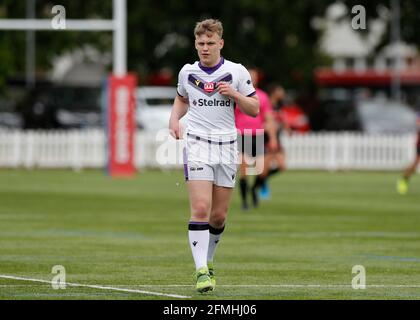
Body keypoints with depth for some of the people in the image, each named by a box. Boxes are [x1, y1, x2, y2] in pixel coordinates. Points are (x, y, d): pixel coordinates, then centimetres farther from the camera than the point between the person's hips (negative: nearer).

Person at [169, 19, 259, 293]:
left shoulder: (237, 72, 2)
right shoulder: (187, 72, 7)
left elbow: (254, 109, 5)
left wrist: (234, 94, -12)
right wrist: (174, 119, 7)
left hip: (227, 147, 1)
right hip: (197, 145, -1)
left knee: (219, 216, 5)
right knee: (200, 208, -16)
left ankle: (208, 261, 29)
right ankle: (201, 271, -19)